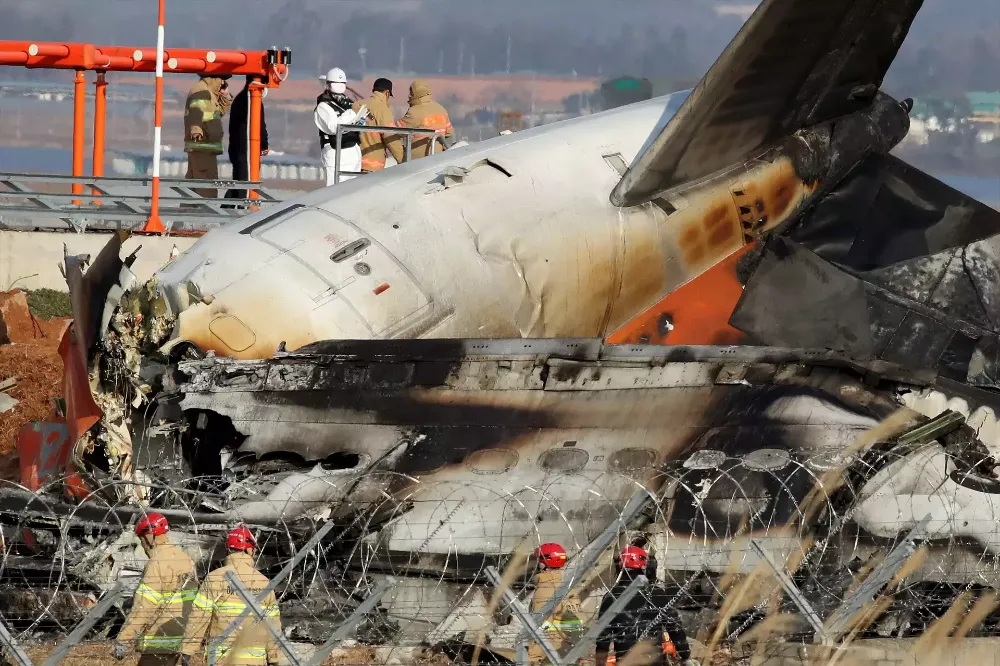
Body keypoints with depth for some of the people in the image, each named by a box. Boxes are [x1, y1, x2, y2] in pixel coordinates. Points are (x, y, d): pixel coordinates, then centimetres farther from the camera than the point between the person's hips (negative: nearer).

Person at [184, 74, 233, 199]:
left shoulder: (208, 93, 22)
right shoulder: (201, 91, -11)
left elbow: (221, 110, 34)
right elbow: (196, 110, -29)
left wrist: (225, 94, 19)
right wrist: (196, 127, -46)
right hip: (202, 146, -11)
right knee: (207, 182, -16)